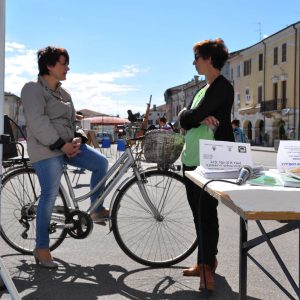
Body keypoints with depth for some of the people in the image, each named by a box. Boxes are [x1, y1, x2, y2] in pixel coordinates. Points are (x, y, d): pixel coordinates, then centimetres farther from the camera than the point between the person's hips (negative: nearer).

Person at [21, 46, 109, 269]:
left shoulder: (63, 93, 17)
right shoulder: (33, 89, -7)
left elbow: (72, 121, 19)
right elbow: (37, 122, -18)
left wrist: (76, 140, -2)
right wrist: (61, 144, -22)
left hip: (66, 146, 8)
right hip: (46, 150, -8)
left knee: (101, 163, -4)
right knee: (49, 197, -8)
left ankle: (96, 209, 10)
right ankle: (42, 249, 5)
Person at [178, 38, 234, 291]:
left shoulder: (222, 87, -9)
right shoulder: (203, 90, 19)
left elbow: (190, 117, -18)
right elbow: (184, 122, 6)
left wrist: (188, 114, 2)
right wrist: (200, 117, -11)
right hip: (191, 160, 9)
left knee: (207, 214, -4)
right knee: (199, 214, 13)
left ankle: (208, 266, 8)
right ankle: (205, 262, 24)